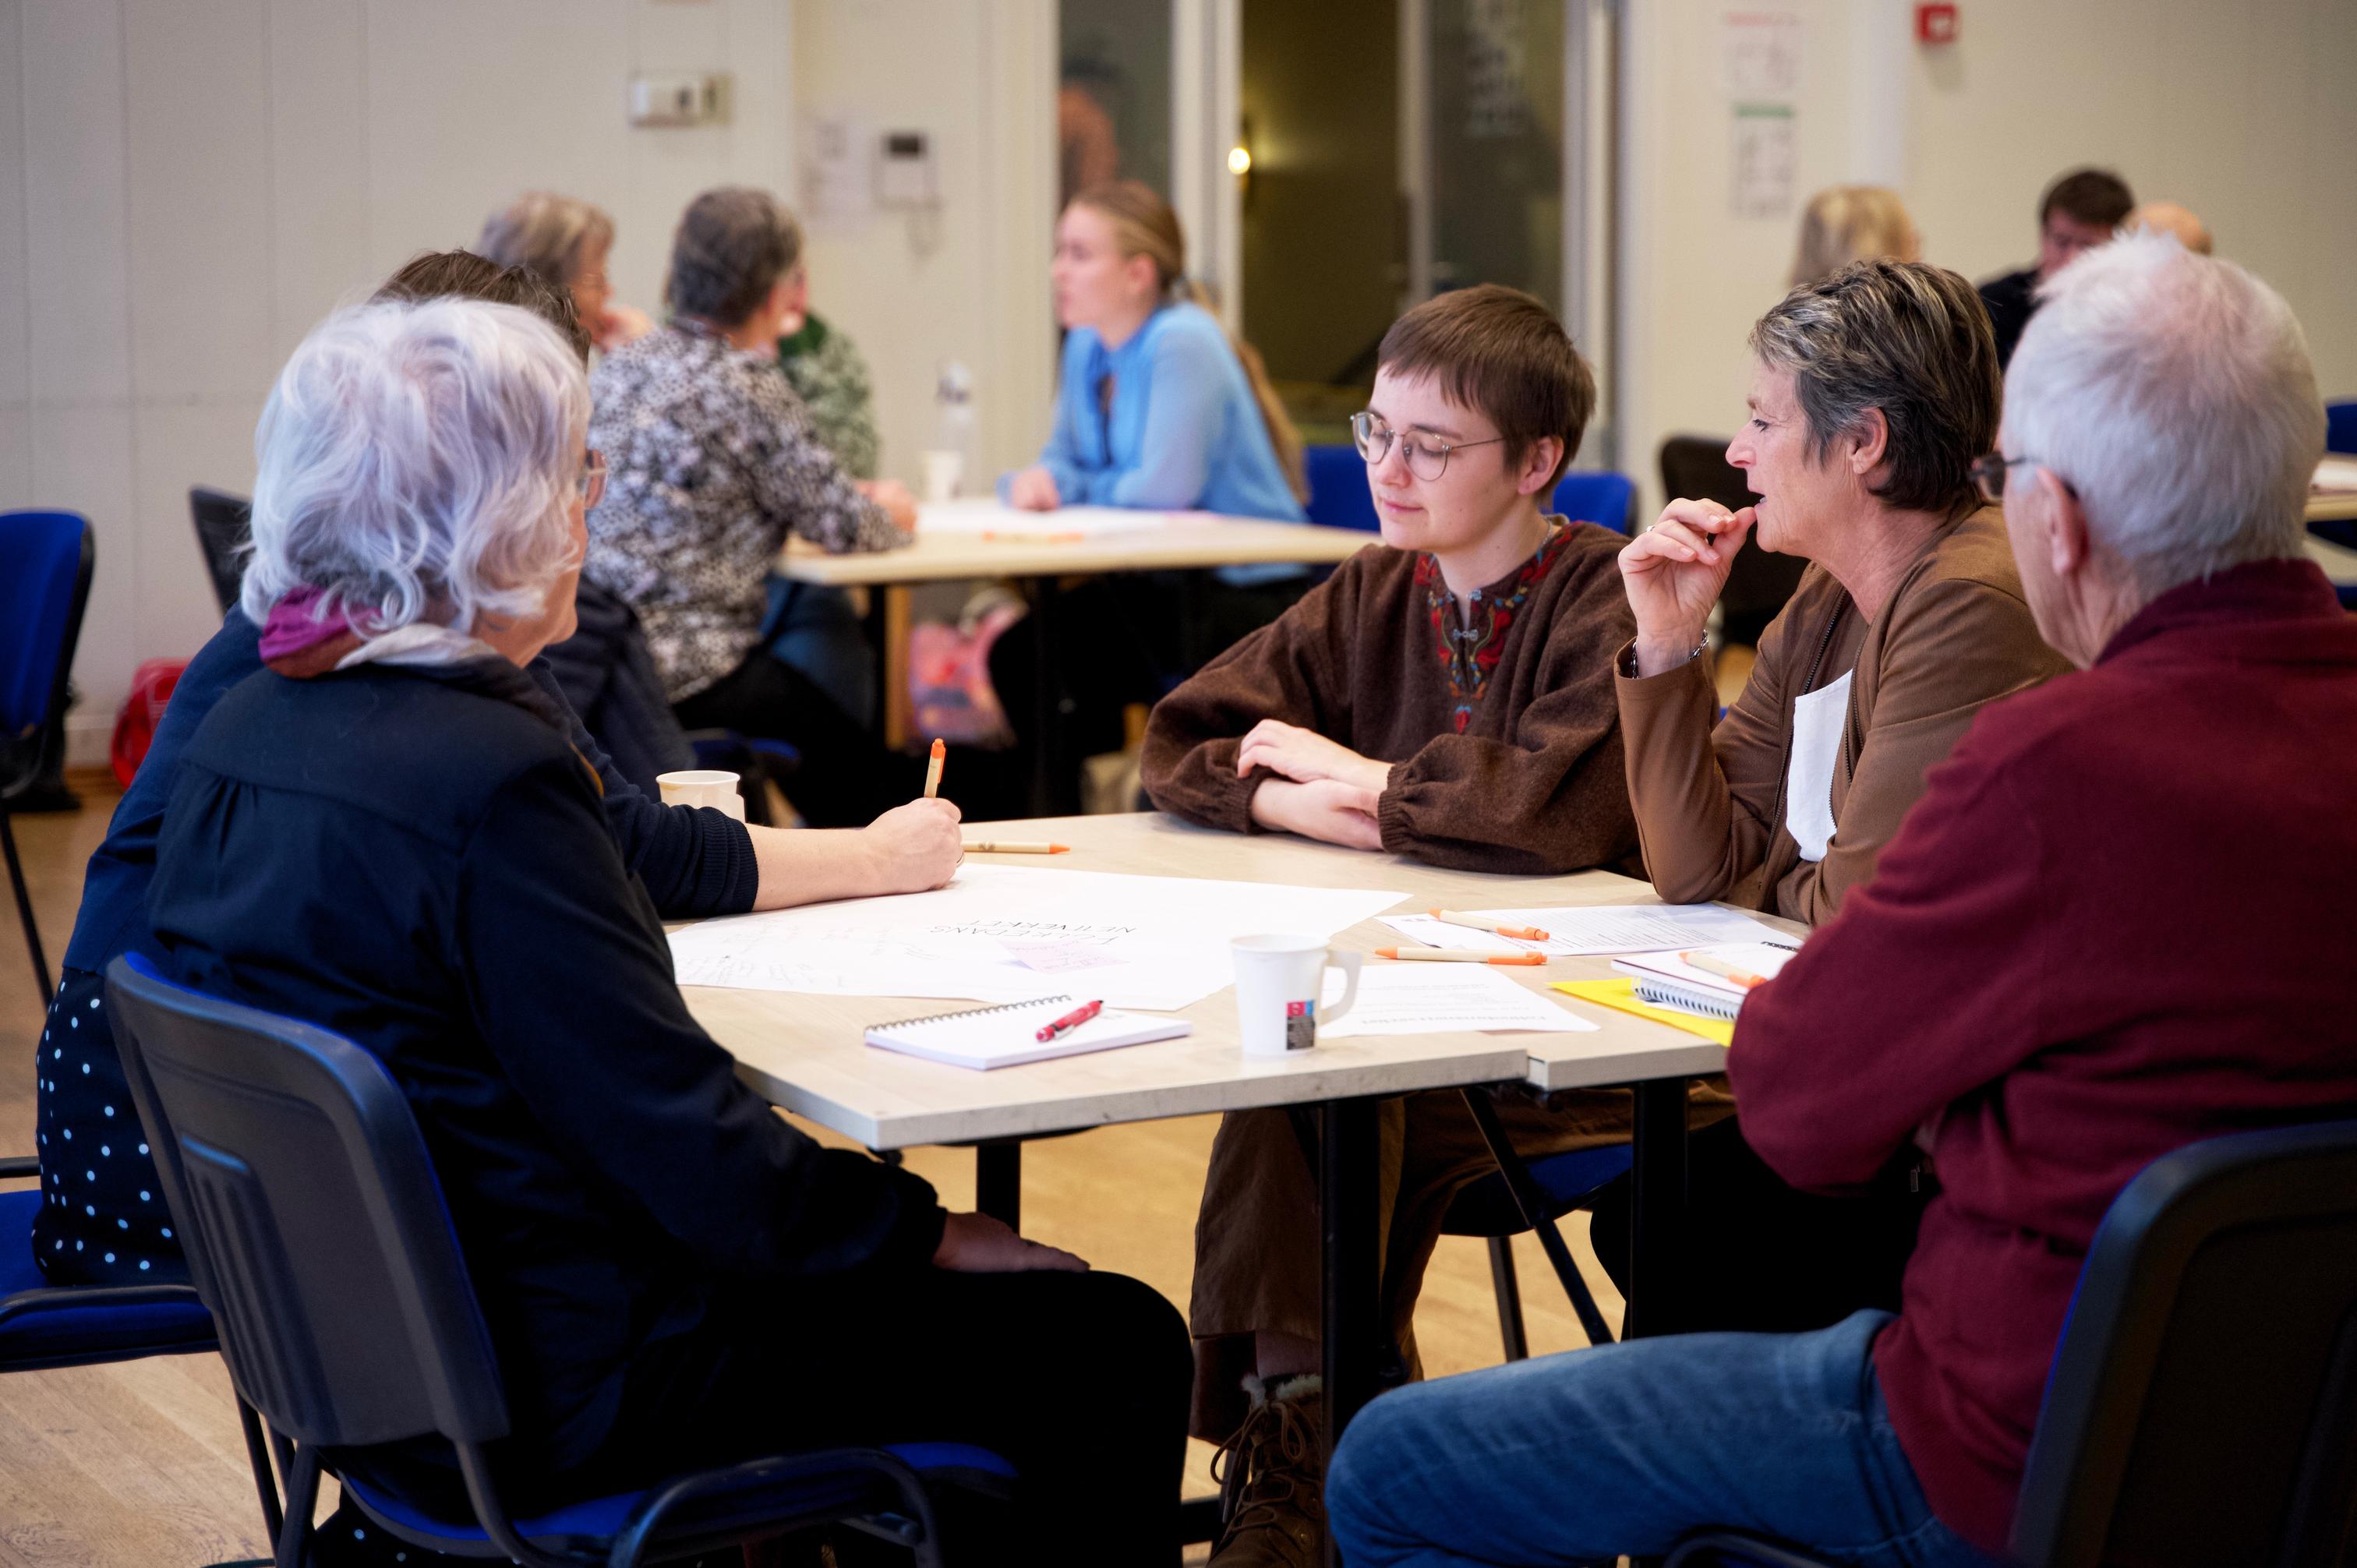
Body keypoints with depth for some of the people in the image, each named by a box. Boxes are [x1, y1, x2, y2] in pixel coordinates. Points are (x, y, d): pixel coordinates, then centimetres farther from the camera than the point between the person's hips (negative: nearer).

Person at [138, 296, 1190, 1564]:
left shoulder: (245, 730, 2)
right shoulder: (488, 779, -26)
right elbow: (697, 1159, -23)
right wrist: (937, 1237, -9)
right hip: (562, 1402, -10)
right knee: (1117, 1352, -1)